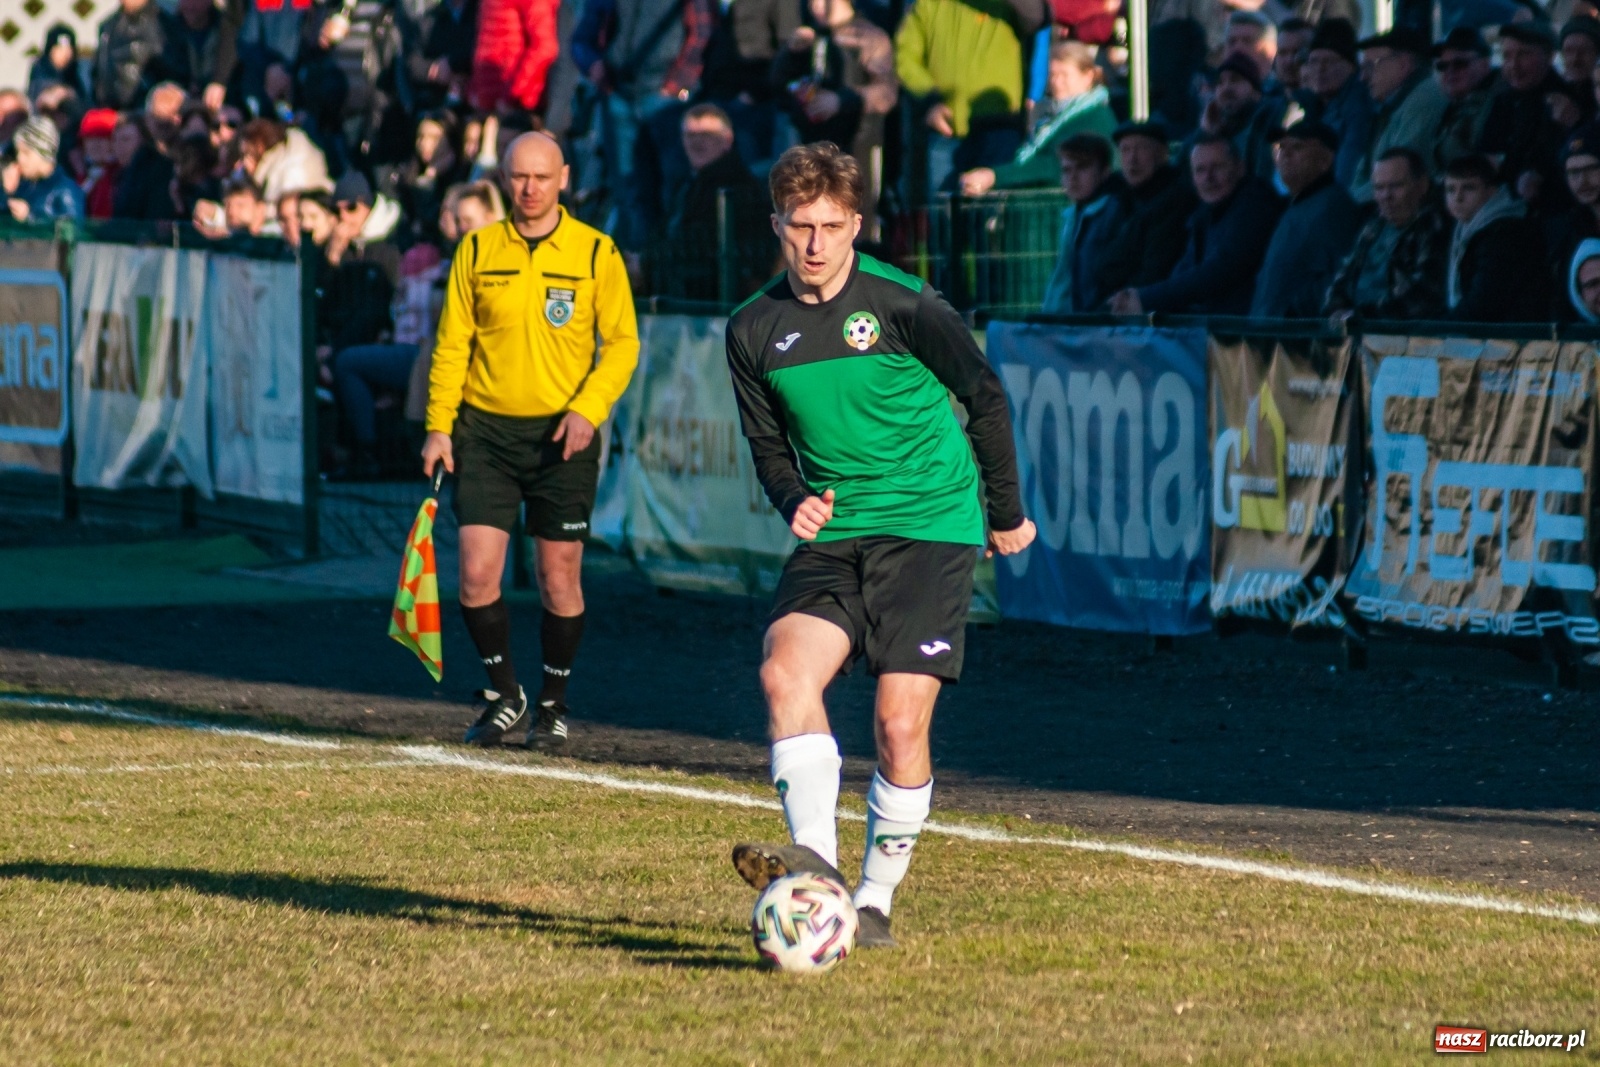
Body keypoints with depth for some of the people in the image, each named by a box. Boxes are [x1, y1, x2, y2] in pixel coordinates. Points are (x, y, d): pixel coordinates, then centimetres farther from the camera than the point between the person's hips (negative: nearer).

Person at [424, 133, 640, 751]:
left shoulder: (596, 254, 0)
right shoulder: (476, 251, 5)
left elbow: (621, 343, 0)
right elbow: (451, 345, 8)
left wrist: (588, 409, -14)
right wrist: (439, 427, 1)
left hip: (562, 436, -1)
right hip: (485, 427, 1)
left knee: (559, 575, 0)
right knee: (477, 572, -6)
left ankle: (554, 705, 16)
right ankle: (503, 695, 14)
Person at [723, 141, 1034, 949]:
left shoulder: (902, 305, -9)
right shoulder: (755, 330, 5)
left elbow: (985, 397, 2)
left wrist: (1007, 511, 8)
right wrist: (795, 502, -5)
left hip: (929, 525, -4)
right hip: (836, 534, 4)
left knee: (901, 721, -10)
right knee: (785, 671, -22)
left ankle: (878, 897, 3)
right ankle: (816, 862, -29)